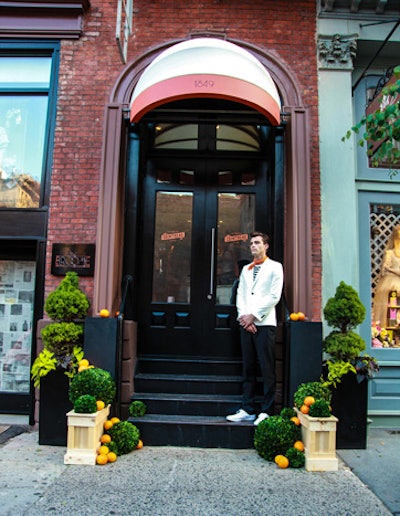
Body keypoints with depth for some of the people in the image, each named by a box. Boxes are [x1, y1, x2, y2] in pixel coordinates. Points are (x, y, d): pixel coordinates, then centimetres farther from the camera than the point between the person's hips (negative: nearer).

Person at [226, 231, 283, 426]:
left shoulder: (275, 267, 4)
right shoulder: (246, 269, 21)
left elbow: (274, 296, -5)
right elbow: (240, 295, 13)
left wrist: (253, 315, -10)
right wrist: (243, 316, -3)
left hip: (264, 323, -5)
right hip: (246, 323, 5)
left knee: (267, 369, -3)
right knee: (248, 368, 8)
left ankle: (265, 412, 4)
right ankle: (247, 410, 14)